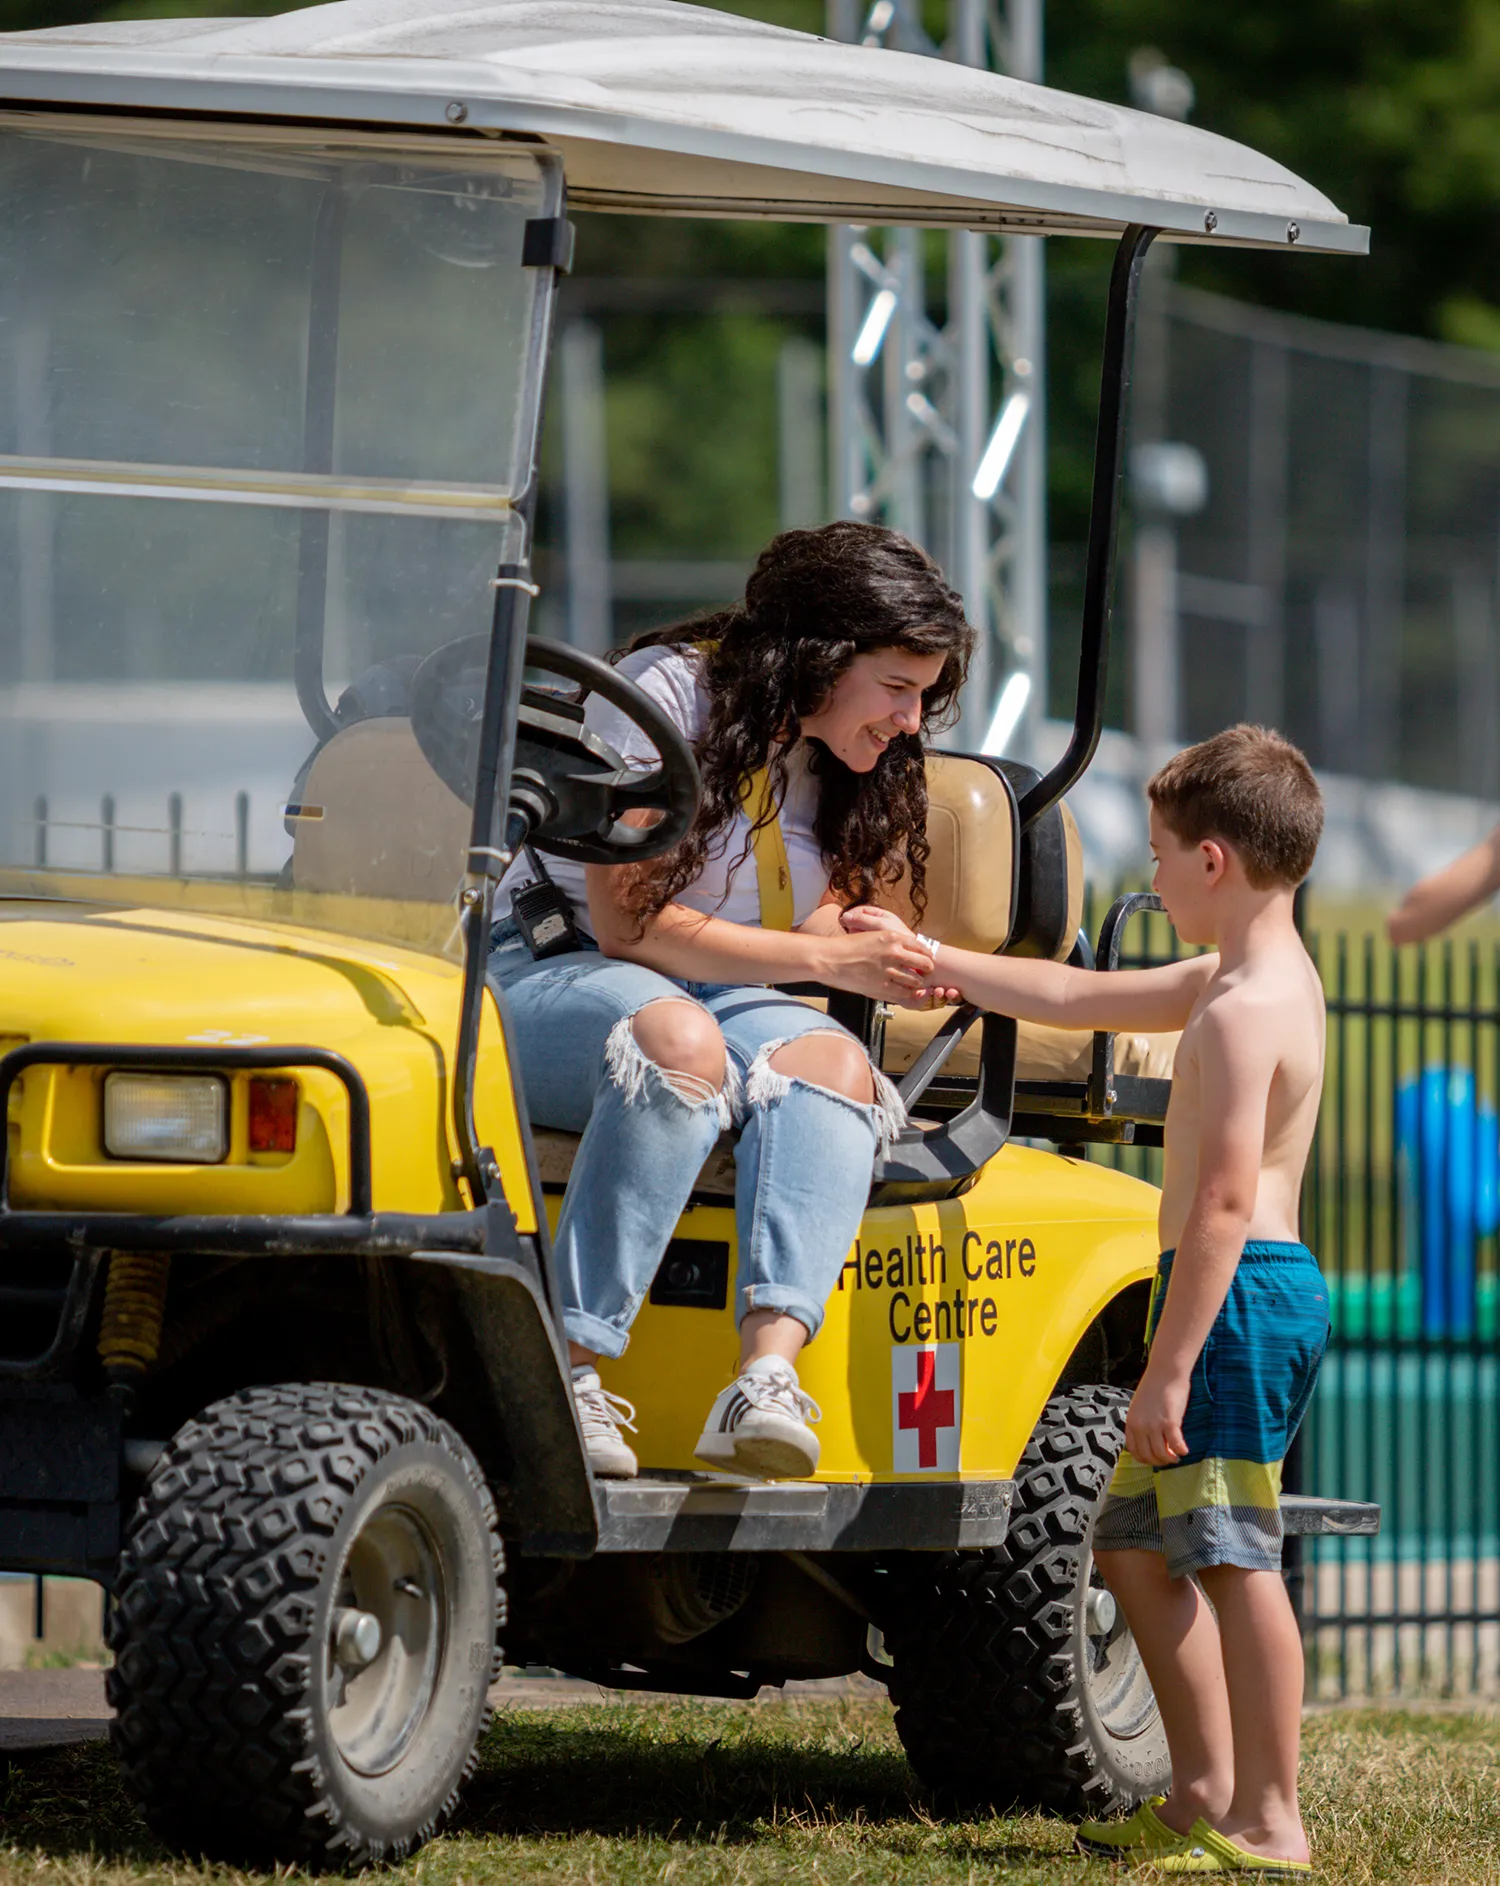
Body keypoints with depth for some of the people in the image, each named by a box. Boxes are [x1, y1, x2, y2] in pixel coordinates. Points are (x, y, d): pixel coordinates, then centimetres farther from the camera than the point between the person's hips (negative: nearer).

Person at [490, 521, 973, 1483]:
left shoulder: (844, 758, 10)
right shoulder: (664, 694, -13)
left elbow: (820, 929, 8)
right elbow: (626, 921, -18)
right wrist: (827, 960, -20)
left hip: (720, 995, 6)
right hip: (541, 972, -6)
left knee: (832, 1064, -28)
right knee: (679, 1038, -39)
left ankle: (768, 1375, -47)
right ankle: (573, 1372, -41)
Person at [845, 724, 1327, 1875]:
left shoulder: (1242, 1013, -16)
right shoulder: (1255, 980, 17)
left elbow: (1226, 1204, -22)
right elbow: (1077, 999, 27)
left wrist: (1169, 1369, -23)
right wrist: (926, 958, 30)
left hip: (1241, 1300, -11)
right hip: (1250, 1297, 11)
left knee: (1235, 1560, -10)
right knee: (1136, 1544, 16)